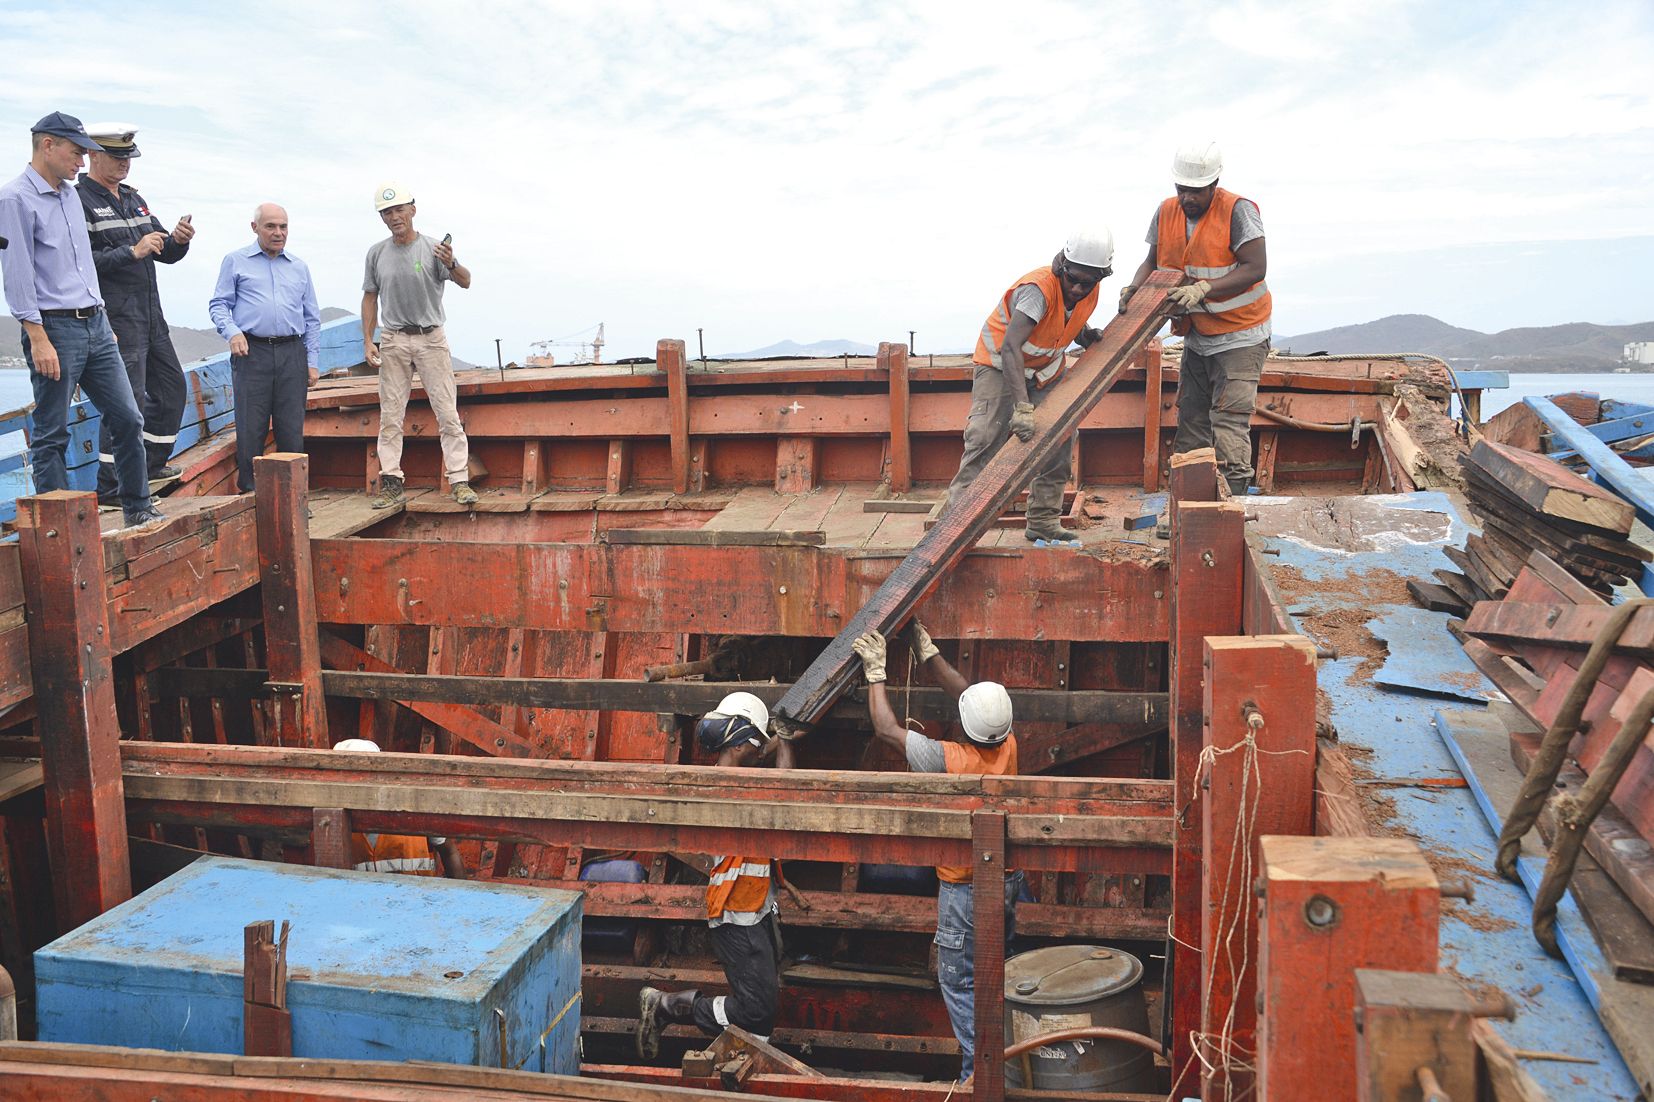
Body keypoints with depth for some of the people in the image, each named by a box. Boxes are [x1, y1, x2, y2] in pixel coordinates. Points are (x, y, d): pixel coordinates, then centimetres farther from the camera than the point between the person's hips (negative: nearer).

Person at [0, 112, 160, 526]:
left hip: (95, 324, 8)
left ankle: (138, 508, 17)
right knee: (52, 434, 0)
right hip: (55, 328, -8)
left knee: (127, 417, 7)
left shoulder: (71, 194, 15)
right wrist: (39, 340, -19)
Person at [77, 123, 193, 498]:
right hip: (117, 319, -9)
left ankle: (151, 464, 30)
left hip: (151, 315, 9)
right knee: (128, 398, -10)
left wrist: (178, 240, -4)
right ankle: (112, 486, -2)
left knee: (171, 386, 16)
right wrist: (132, 252, -20)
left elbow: (166, 254, 17)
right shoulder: (79, 201, -9)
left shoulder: (134, 200, 17)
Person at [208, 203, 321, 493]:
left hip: (292, 353, 2)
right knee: (250, 427, -3)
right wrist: (232, 332, -13)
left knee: (292, 427, 0)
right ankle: (250, 489, 4)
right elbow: (218, 305, 7)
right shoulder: (236, 262, 10)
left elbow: (312, 318, 18)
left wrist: (312, 362, 10)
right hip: (252, 352, -2)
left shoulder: (299, 268, 17)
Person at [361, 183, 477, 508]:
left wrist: (451, 265, -38)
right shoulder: (377, 253, 5)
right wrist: (368, 341, 5)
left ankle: (459, 480, -3)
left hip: (431, 338, -3)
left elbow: (465, 281, -16)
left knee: (447, 412, -5)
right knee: (390, 414, 4)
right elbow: (370, 297, 12)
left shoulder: (433, 248, -5)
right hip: (393, 340, 3)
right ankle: (391, 482, 9)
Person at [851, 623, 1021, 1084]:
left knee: (961, 981, 7)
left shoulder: (951, 760, -28)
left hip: (964, 889, -7)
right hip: (1008, 879, 7)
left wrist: (876, 672, -7)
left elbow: (887, 730, -17)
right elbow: (967, 692, 4)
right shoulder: (1008, 747, -11)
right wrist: (928, 654, 12)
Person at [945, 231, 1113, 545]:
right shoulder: (1039, 288, -34)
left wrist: (1087, 336, -12)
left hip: (1047, 368, 7)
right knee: (985, 439, -19)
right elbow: (1010, 347, -44)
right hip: (1000, 363, -7)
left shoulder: (1089, 292, -10)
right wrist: (1022, 406, -52)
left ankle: (1043, 524, 13)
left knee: (1058, 442, 3)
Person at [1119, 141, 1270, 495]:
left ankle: (1232, 495, -13)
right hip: (1197, 337, 7)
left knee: (1229, 420, -13)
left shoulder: (1237, 211, -17)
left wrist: (1203, 290, -31)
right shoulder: (1166, 212, 1)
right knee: (1191, 419, 9)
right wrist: (1134, 288, -11)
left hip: (1240, 336, -6)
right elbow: (1153, 260, 10)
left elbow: (1255, 268, -22)